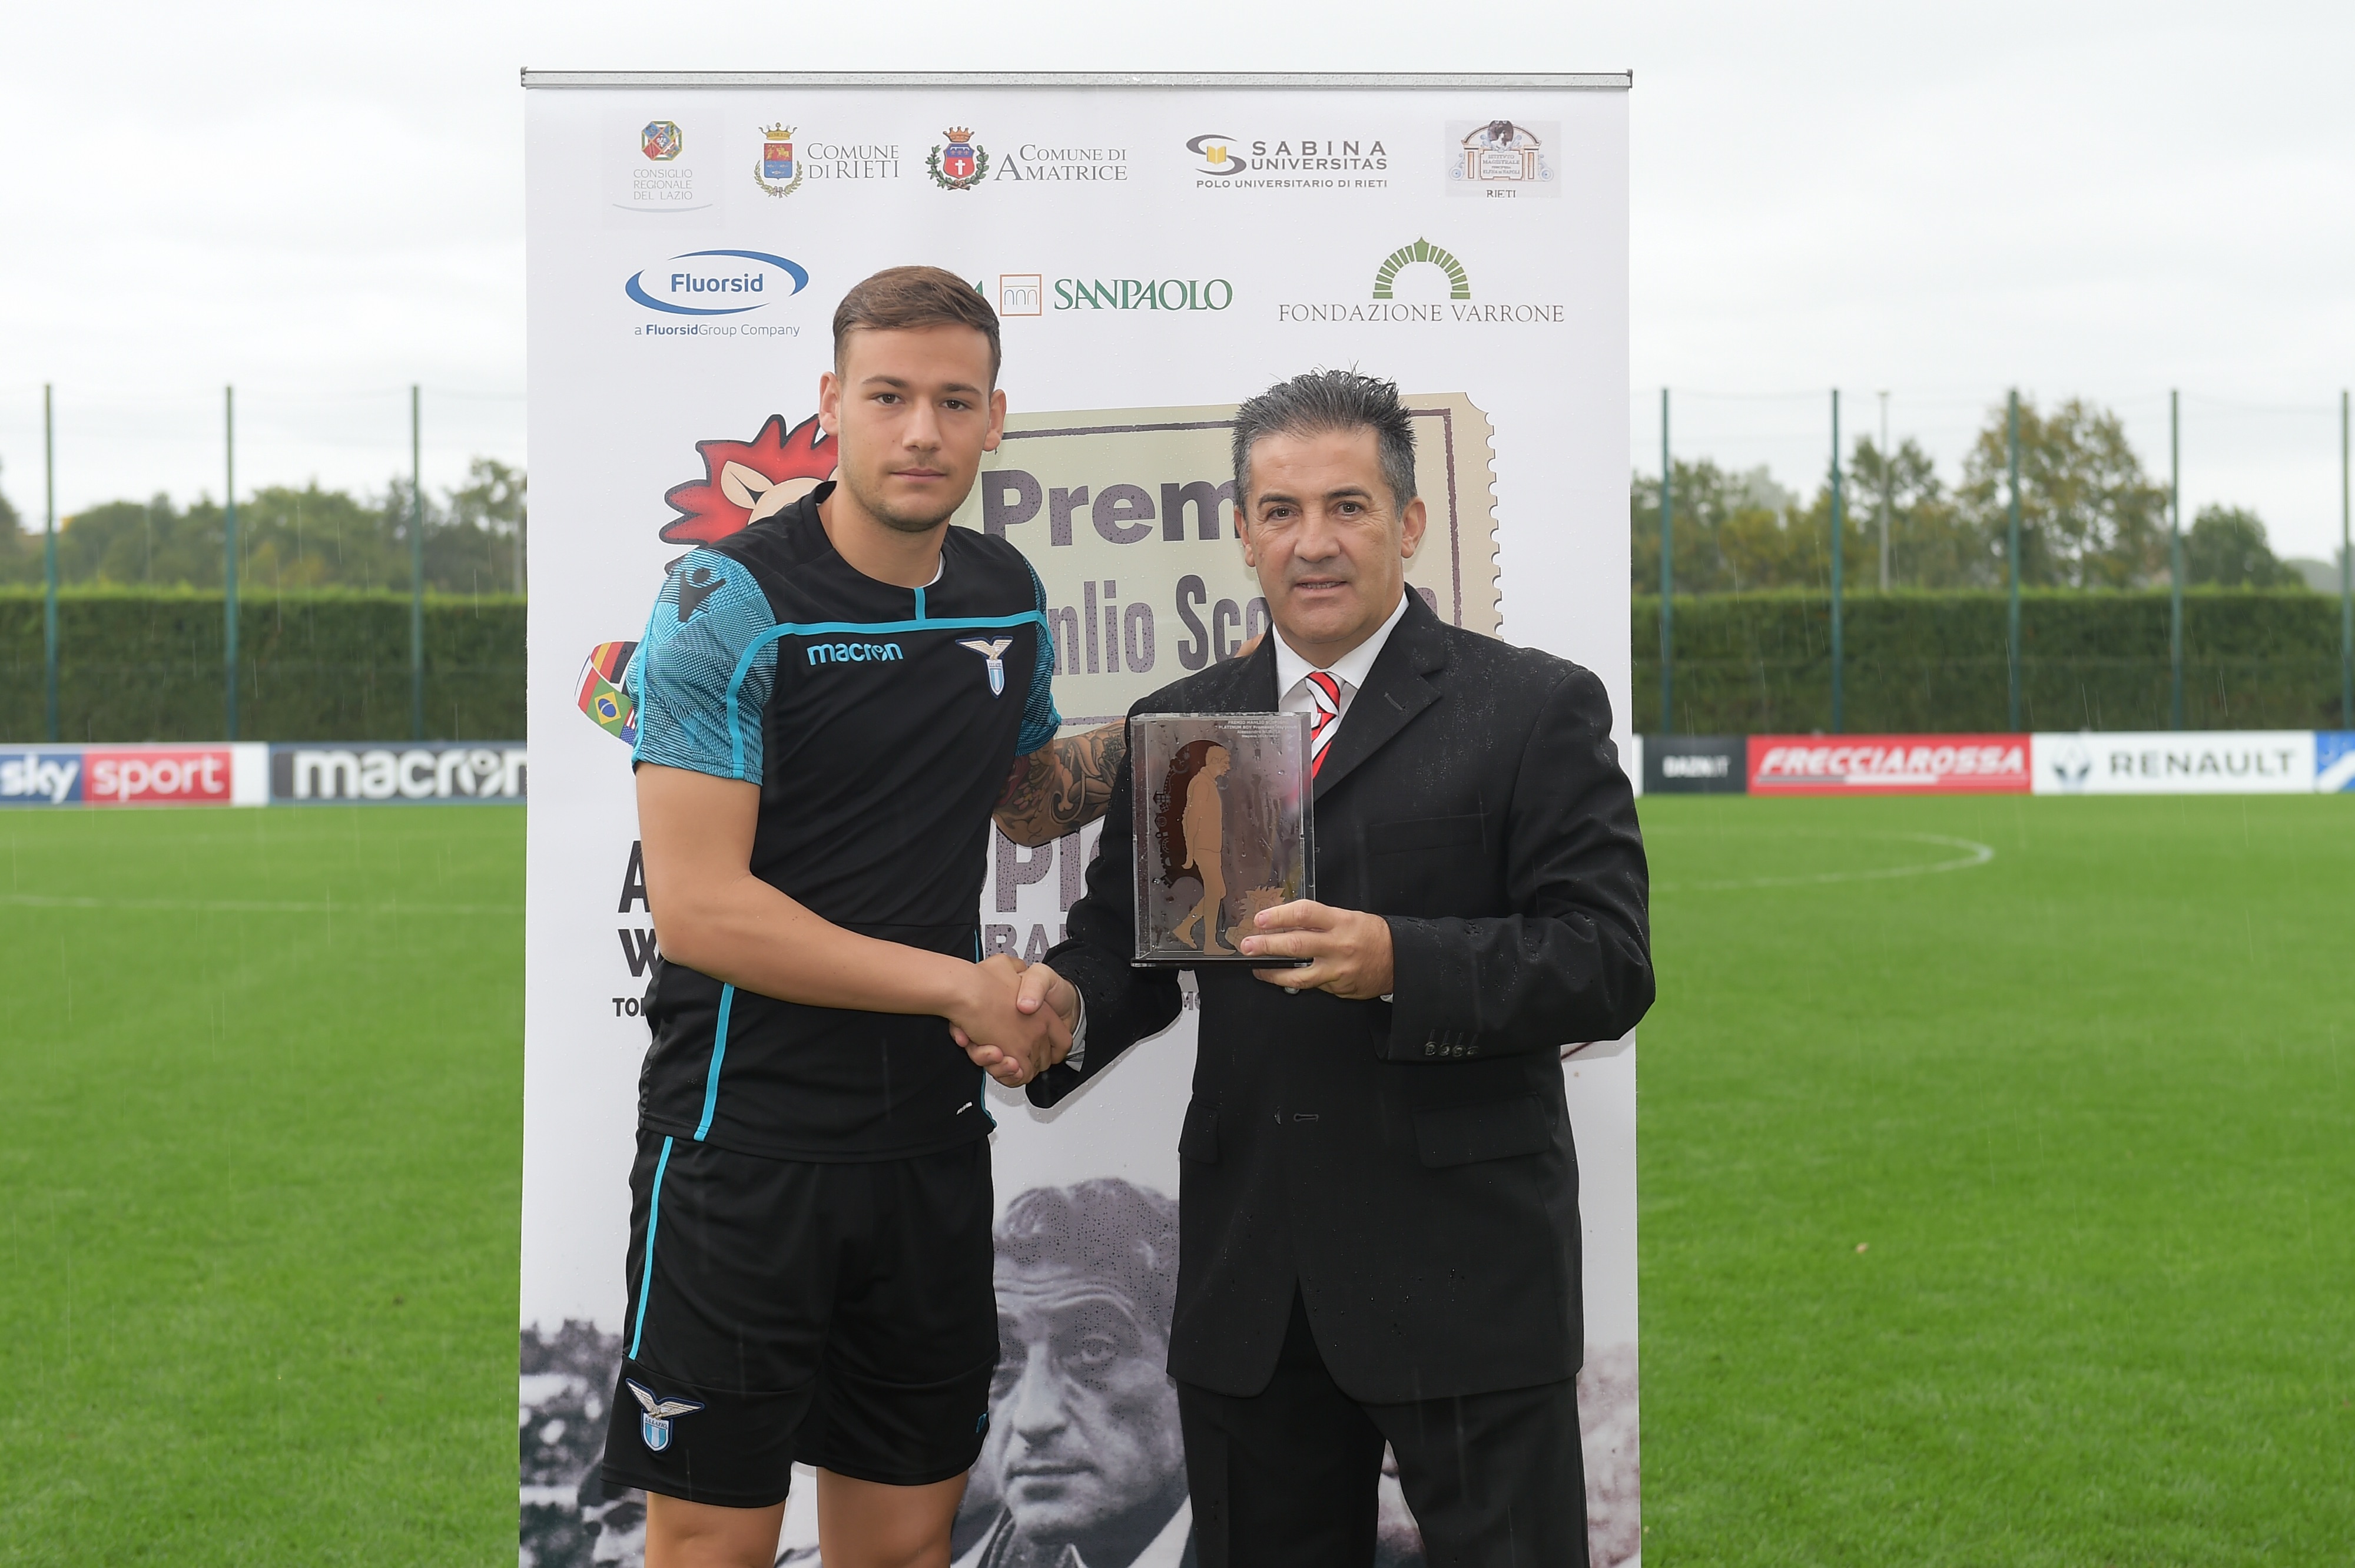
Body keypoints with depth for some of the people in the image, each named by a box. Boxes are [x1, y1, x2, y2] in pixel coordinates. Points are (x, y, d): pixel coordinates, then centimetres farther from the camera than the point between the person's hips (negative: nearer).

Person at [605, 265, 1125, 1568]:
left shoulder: (1008, 597, 7)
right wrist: (967, 988, -16)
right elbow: (699, 907, -19)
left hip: (930, 1140, 6)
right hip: (748, 1137, -5)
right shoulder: (728, 602, -12)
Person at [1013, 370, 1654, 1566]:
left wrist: (1399, 962, -24)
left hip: (1463, 1273, -4)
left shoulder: (1538, 711, -2)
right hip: (1247, 1280, 4)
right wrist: (1068, 999, -10)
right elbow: (1125, 934, 13)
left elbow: (1608, 962, -10)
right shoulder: (1179, 727, 12)